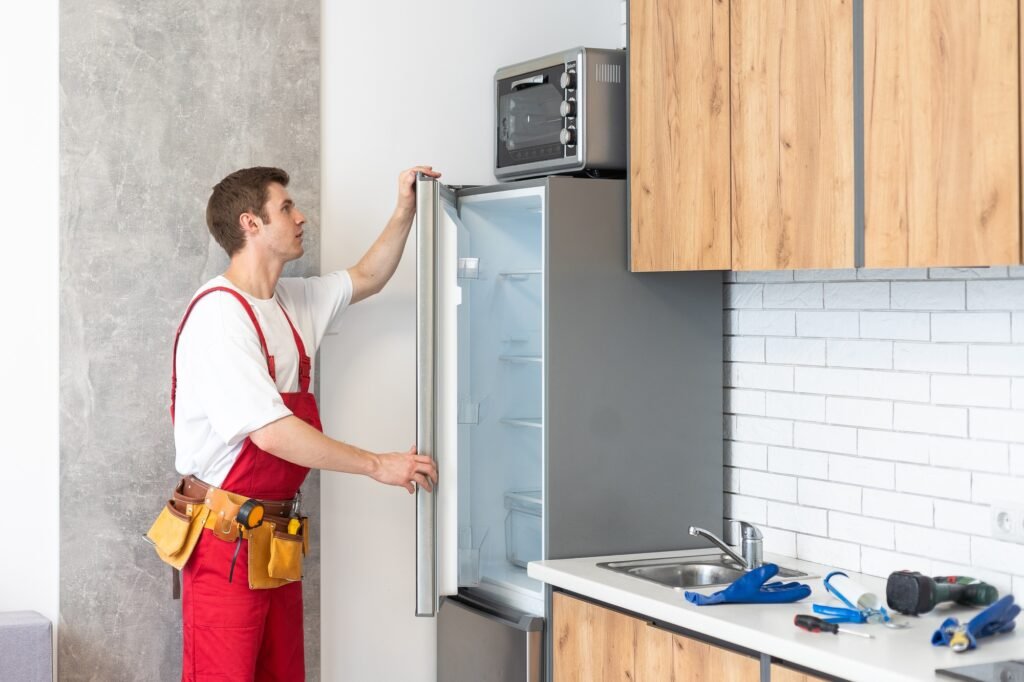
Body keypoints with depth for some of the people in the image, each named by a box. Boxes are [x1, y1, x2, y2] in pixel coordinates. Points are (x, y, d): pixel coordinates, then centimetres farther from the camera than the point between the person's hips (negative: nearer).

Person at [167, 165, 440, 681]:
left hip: (278, 536, 8)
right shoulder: (219, 312, -16)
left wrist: (404, 212, 16)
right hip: (227, 537, -8)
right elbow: (269, 431, -22)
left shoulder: (293, 302, 10)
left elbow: (365, 279, 29)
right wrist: (378, 465, -18)